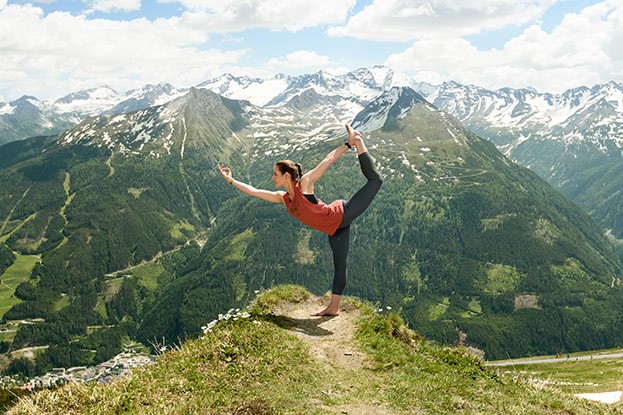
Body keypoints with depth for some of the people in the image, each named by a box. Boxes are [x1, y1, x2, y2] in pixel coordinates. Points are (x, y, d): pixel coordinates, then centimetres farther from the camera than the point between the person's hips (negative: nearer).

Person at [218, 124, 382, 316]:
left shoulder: (304, 183, -15)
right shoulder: (282, 198, 4)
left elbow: (328, 160, -15)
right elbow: (254, 191, 11)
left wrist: (349, 144, -17)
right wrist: (231, 180, 14)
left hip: (342, 214, -6)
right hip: (334, 230, 6)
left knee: (374, 179, -7)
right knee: (339, 266, 13)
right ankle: (333, 307, 19)